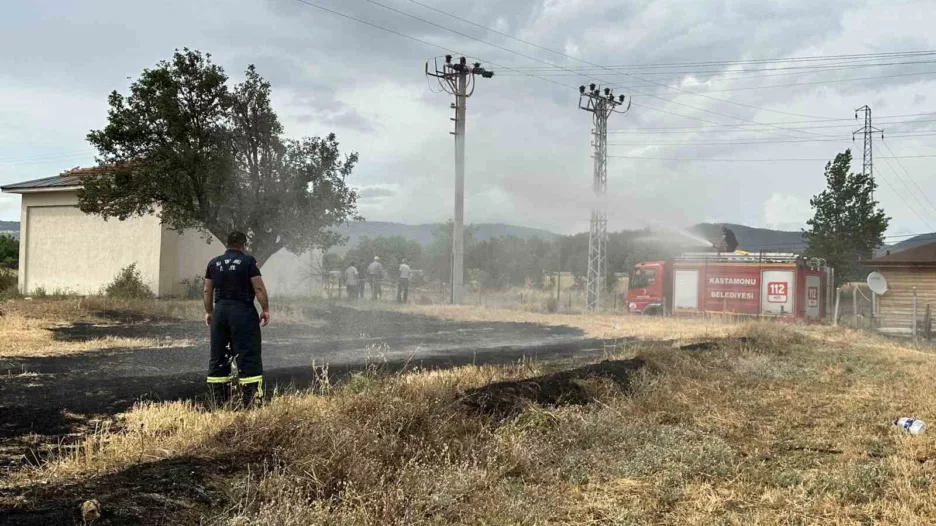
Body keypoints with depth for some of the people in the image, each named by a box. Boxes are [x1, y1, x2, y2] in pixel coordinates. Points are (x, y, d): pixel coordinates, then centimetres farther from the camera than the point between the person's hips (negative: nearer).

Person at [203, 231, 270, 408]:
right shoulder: (248, 261, -5)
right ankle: (250, 397, -8)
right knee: (248, 353, -3)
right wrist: (265, 309, -3)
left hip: (220, 311, 5)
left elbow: (207, 291, 12)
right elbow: (259, 288, -10)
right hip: (243, 311, -5)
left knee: (218, 354, 10)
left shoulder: (214, 263, 10)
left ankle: (219, 398, 14)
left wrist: (209, 312, 20)